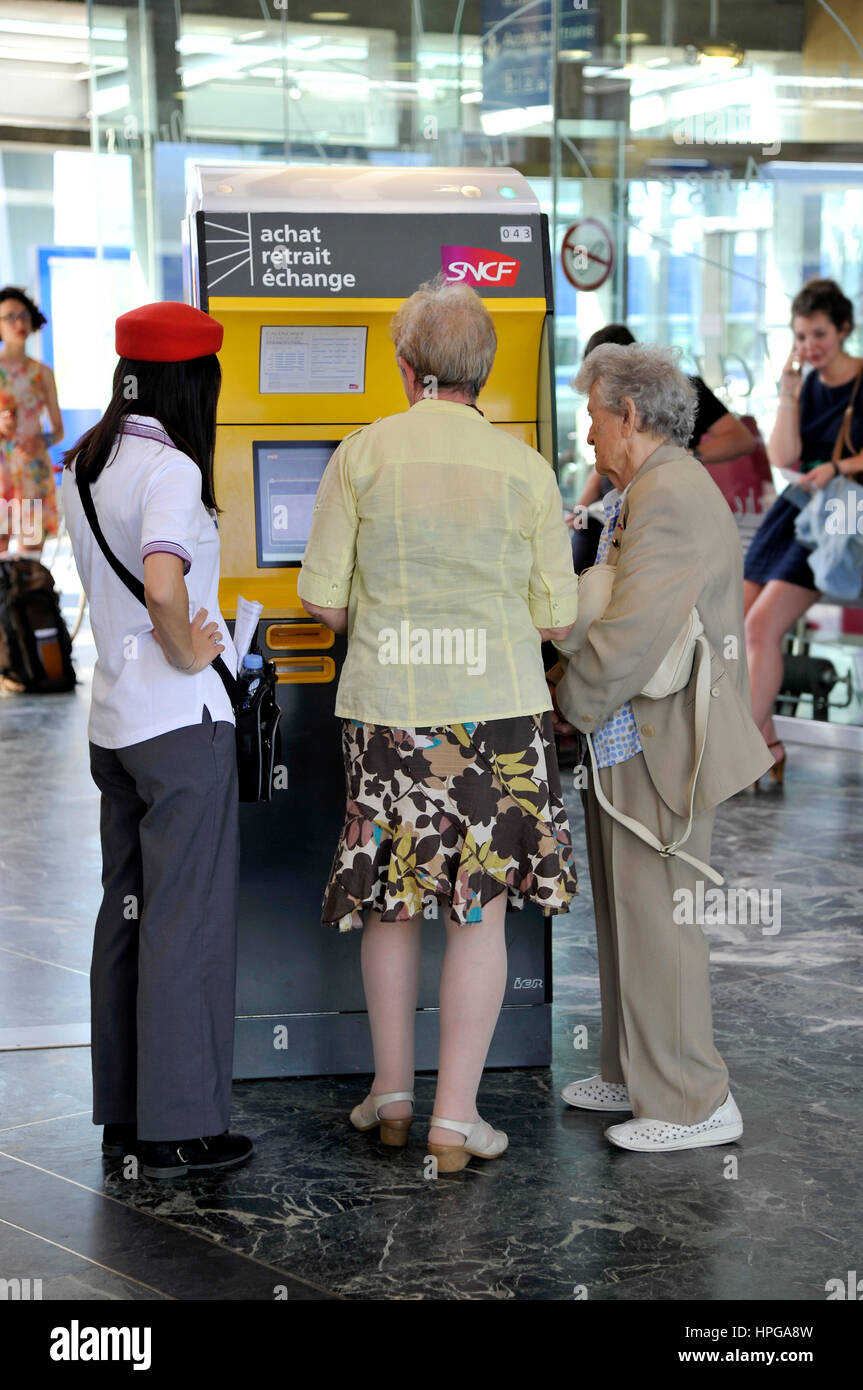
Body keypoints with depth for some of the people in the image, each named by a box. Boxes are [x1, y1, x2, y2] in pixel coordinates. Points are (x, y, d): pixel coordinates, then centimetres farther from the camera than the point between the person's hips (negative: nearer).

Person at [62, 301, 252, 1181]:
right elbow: (162, 586, -32)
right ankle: (178, 1130, 5)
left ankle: (122, 1114, 22)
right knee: (188, 920, -1)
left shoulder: (84, 468, 10)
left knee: (127, 911, 14)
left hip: (113, 718, 9)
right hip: (183, 720, -9)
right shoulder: (170, 469, -17)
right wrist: (187, 652, -16)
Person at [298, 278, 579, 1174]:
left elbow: (321, 600, -3)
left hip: (386, 705, 1)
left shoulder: (361, 455, -4)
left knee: (391, 897, 16)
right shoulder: (525, 469, -3)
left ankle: (392, 1092, 25)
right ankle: (455, 1119, 7)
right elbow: (556, 618, 0)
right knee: (479, 910, 5)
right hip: (499, 705, -1)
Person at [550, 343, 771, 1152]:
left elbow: (633, 633, -25)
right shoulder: (637, 494, 16)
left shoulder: (672, 497, -19)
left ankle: (693, 1103, 5)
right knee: (627, 918, 17)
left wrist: (572, 706, -13)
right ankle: (636, 1076, 29)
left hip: (658, 747, -11)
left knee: (657, 920, -4)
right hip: (625, 744, 11)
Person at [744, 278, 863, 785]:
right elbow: (782, 457, 1)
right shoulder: (808, 385, 11)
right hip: (793, 511, 7)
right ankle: (767, 745, 8)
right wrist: (788, 392, -6)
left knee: (762, 626, -20)